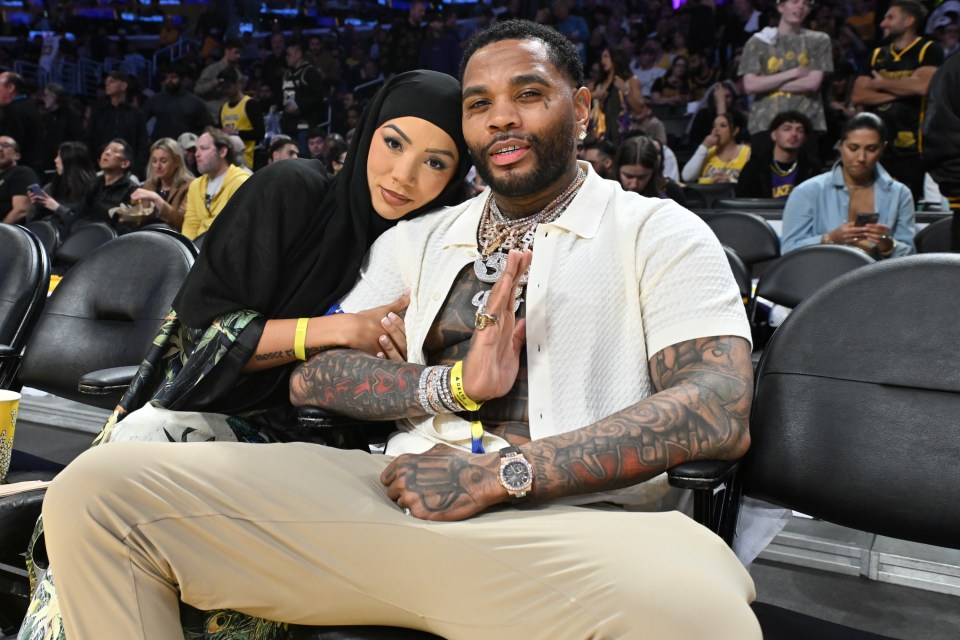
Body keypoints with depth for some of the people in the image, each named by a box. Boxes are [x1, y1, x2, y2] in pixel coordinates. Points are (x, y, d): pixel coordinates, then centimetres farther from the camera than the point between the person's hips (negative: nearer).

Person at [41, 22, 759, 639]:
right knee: (97, 488, -10)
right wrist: (450, 384, -7)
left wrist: (498, 474, -14)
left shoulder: (658, 232, 9)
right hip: (403, 490, 4)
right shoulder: (417, 241, 22)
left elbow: (718, 408, -7)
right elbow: (312, 376, 14)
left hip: (571, 519, -3)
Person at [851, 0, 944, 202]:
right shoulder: (877, 55, 16)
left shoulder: (930, 50, 2)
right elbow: (857, 96, 5)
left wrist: (882, 83, -1)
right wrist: (900, 91, -6)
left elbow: (922, 85, -16)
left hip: (911, 149, -4)